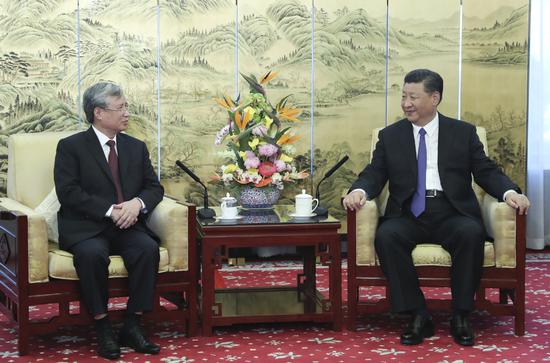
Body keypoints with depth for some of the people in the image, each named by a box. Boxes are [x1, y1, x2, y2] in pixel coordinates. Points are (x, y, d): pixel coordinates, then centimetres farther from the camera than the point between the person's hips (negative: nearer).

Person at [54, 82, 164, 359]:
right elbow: (68, 192, -10)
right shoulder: (71, 146, 2)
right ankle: (103, 329, -21)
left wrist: (137, 203, -11)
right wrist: (110, 210, -19)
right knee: (92, 253, -36)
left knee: (148, 248, -28)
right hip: (86, 228, -4)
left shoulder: (136, 147, 16)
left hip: (127, 226, 4)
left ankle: (132, 327, -20)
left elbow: (154, 187, 13)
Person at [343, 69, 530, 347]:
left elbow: (487, 172, 8)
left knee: (471, 233, -34)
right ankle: (418, 316, -22)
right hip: (409, 214, 1)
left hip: (452, 213, -1)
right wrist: (359, 191, -15)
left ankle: (460, 316, -19)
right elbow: (374, 174, 8)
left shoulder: (464, 133, 13)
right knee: (386, 236, -32)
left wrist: (510, 192, -12)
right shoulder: (390, 136, 15)